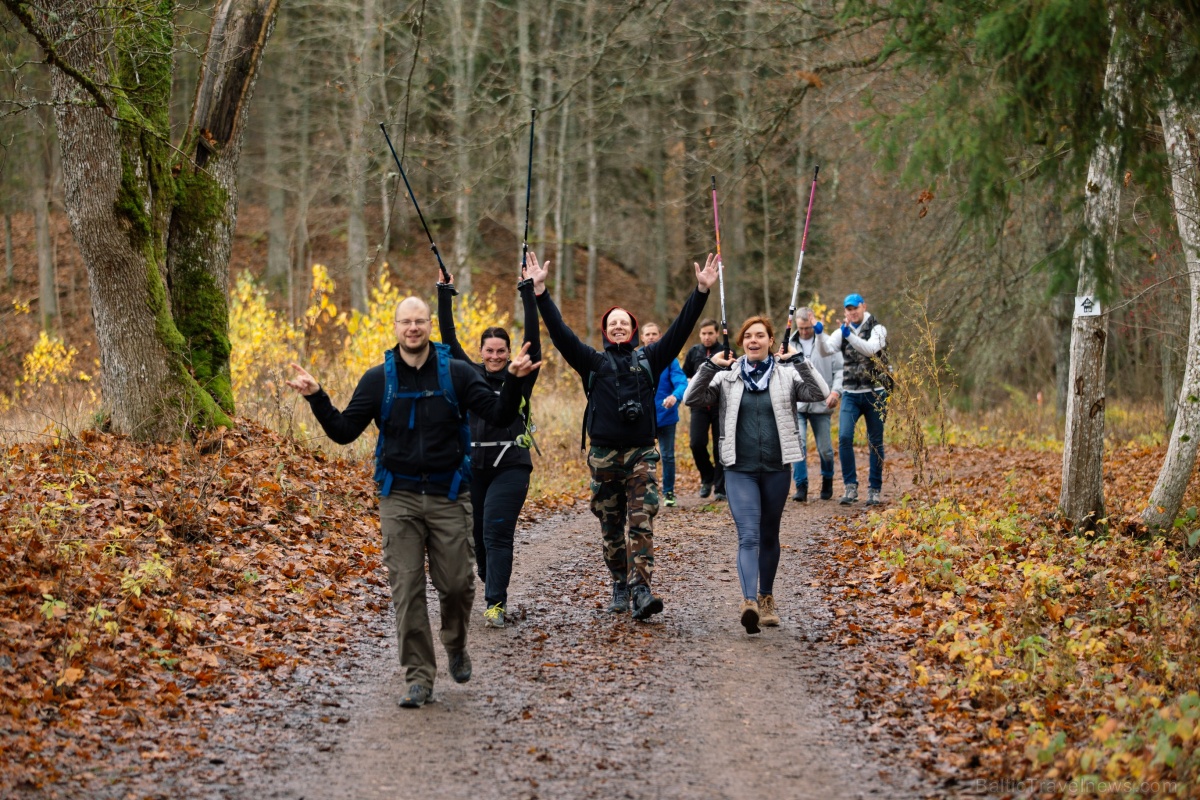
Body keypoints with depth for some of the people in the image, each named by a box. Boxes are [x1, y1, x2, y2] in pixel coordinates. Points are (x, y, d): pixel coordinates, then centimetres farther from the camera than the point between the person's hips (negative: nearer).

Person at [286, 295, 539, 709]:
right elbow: (343, 431, 3)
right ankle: (419, 678, 3)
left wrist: (513, 380, -22)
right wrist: (316, 396, -11)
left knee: (456, 584, 1)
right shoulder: (378, 379, 2)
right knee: (407, 590, -3)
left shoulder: (456, 373, -1)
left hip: (448, 496, -1)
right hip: (399, 499, 1)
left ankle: (456, 647, 32)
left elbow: (500, 415, -5)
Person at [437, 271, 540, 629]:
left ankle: (495, 603, -13)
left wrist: (527, 290, -9)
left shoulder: (520, 377, 2)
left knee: (497, 532, -12)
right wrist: (445, 292, 3)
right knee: (477, 533, 9)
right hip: (473, 465, 4)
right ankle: (493, 587, 30)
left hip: (510, 467, -4)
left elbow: (533, 337, -5)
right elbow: (449, 338, 7)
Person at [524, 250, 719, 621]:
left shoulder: (649, 359, 10)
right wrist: (540, 291, -7)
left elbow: (679, 329, 4)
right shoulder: (593, 361, 9)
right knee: (611, 527, 7)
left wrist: (701, 291, -4)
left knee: (642, 522, -12)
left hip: (641, 454, -1)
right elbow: (560, 332, 2)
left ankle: (641, 590, -18)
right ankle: (620, 586, 19)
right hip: (604, 455, 1)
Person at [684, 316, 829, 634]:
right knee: (748, 536, -15)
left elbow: (819, 393, -10)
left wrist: (799, 361, -15)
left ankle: (766, 599, 30)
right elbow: (692, 399, -4)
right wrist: (710, 366, -13)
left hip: (777, 469, 1)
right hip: (740, 470, -1)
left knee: (769, 536, 14)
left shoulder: (786, 375, 3)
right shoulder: (726, 378, 4)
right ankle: (749, 602, -28)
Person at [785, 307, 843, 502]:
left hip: (821, 404, -1)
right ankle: (801, 487, -8)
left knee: (825, 448, 5)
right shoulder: (790, 344, 9)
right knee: (798, 445, -11)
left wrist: (836, 391, -13)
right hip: (796, 405, 1)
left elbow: (839, 370, 0)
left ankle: (827, 480, 30)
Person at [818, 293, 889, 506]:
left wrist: (849, 335, -35)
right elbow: (827, 349, -9)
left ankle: (875, 490, 13)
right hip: (851, 394, 2)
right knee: (844, 437, -15)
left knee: (875, 443, 4)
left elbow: (871, 349, -23)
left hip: (875, 394, -2)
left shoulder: (877, 329, -3)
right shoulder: (842, 331, 8)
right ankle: (851, 487, -9)